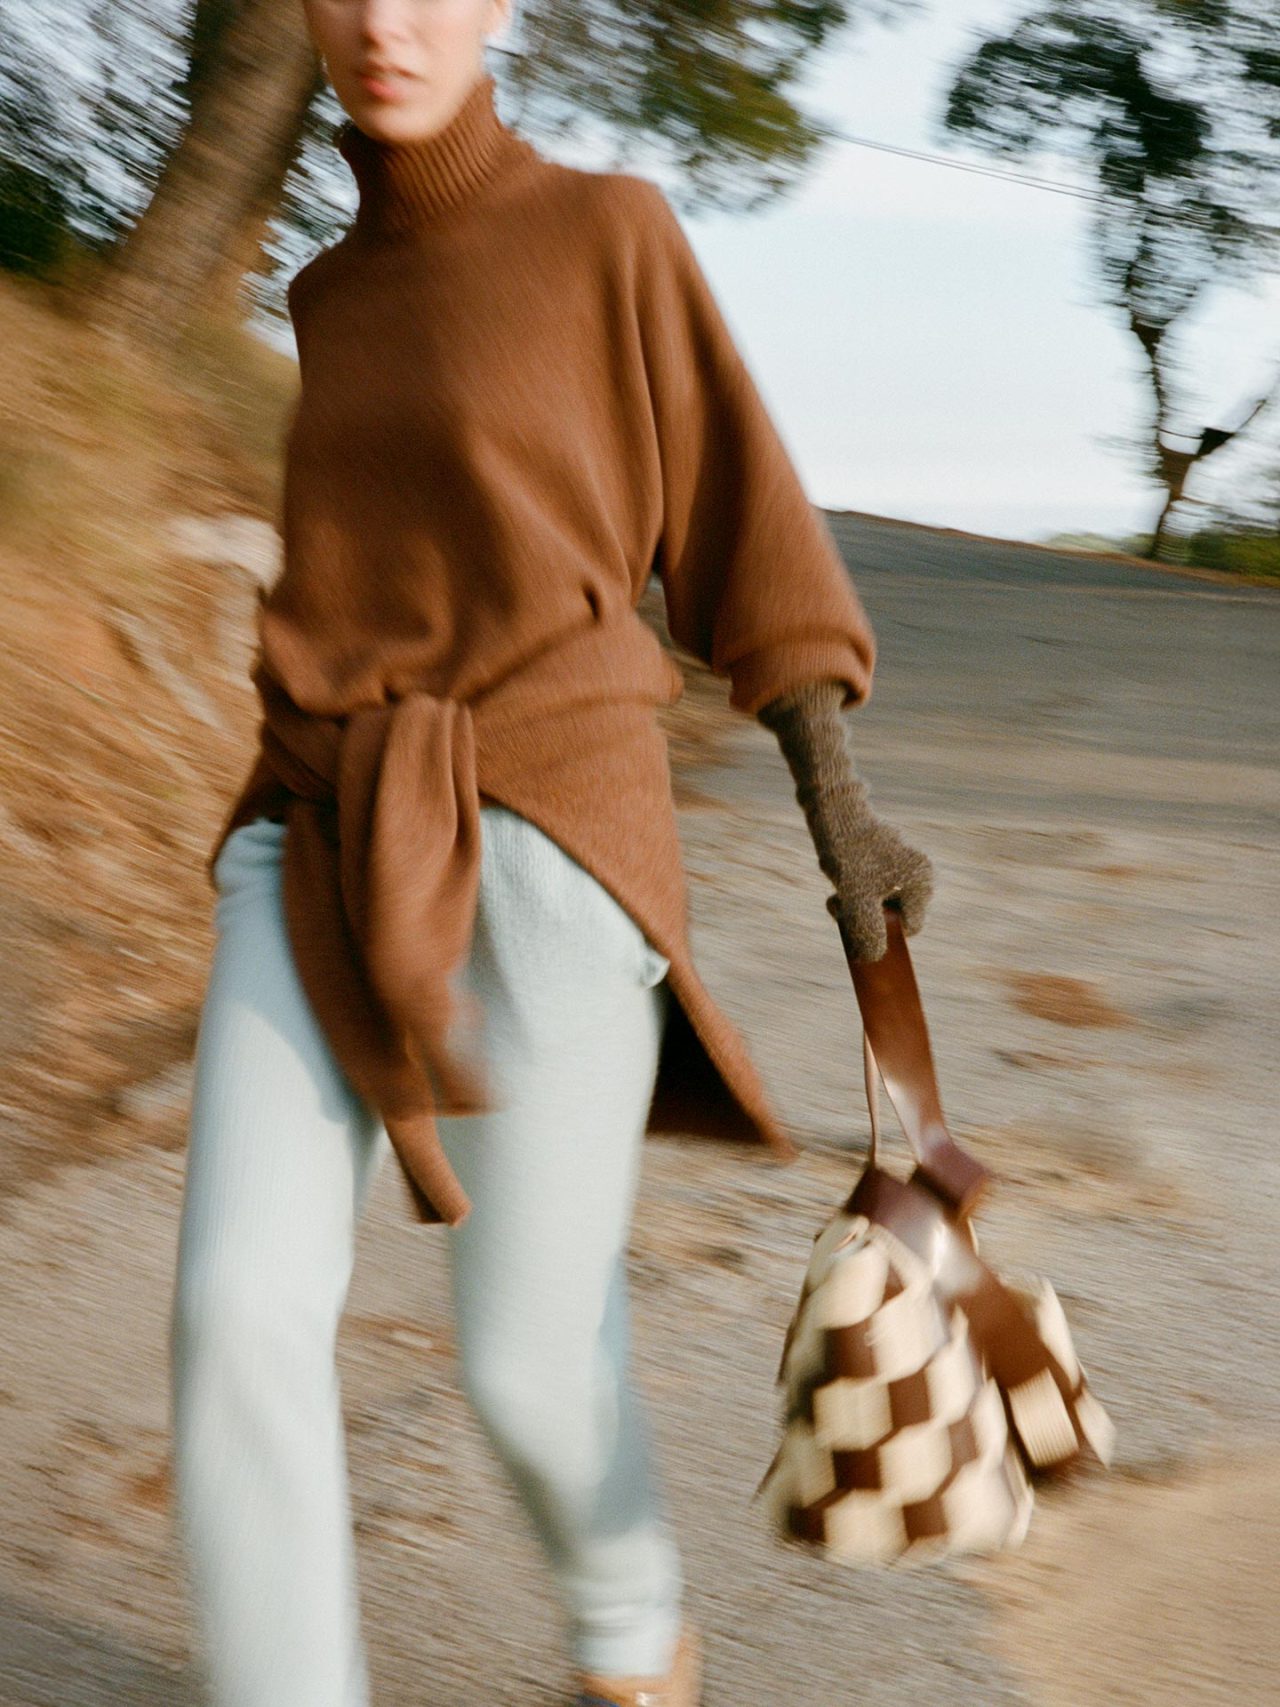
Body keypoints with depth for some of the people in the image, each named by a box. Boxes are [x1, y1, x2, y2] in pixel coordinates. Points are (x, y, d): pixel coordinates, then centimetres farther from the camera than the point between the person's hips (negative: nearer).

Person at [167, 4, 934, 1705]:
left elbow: (741, 513, 2)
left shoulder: (614, 228, 1)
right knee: (240, 1317, -12)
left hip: (543, 848, -4)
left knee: (527, 1368, -1)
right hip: (342, 858, 4)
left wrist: (840, 811, -4)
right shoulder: (337, 299, 15)